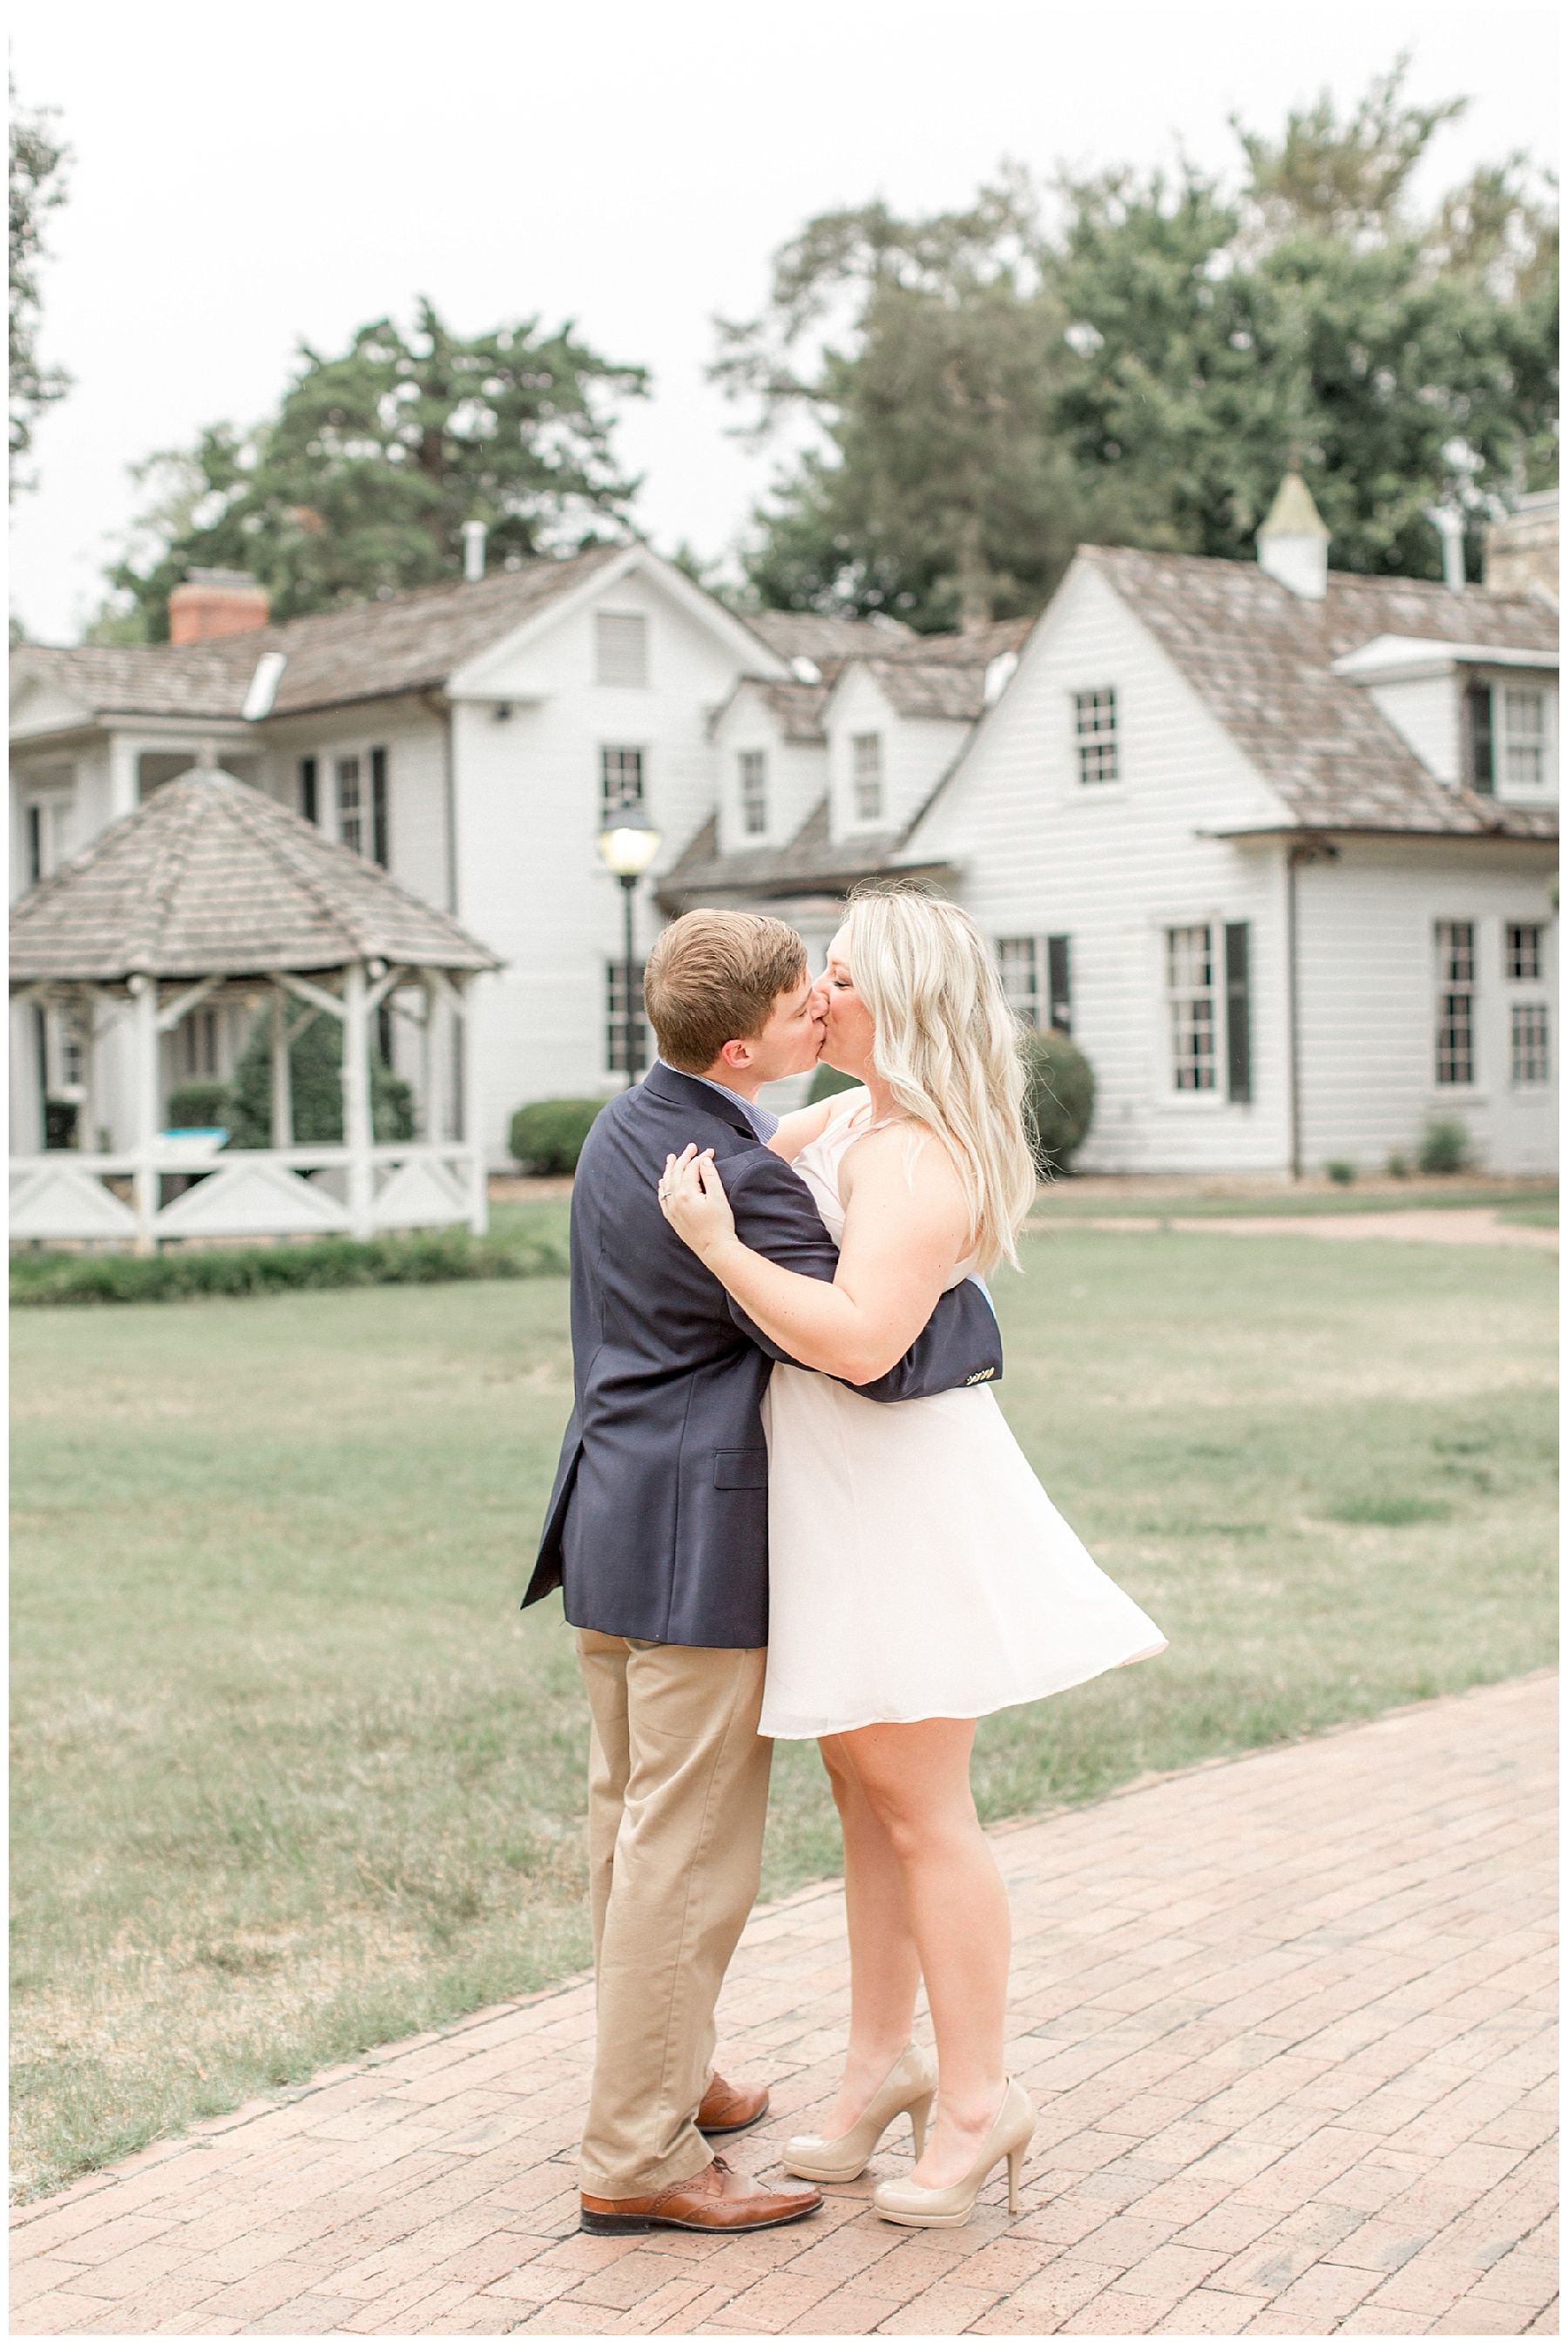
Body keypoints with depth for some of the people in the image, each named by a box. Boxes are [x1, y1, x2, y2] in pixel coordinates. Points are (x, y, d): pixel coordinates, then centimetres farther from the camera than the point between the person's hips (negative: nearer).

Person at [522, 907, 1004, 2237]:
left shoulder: (626, 1128, 8)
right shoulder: (738, 1178, -23)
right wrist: (977, 1313, -7)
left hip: (613, 1516, 10)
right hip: (701, 1543, -10)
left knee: (634, 1816, 19)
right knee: (692, 1846, -3)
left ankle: (659, 2073, 34)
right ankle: (637, 2157, 4)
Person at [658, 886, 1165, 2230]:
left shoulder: (916, 1161, -21)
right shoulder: (856, 1115, 9)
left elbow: (860, 1338, -34)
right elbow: (758, 1163, 32)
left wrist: (717, 1248, -29)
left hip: (903, 1498, -10)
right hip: (840, 1500, 10)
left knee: (919, 1807, -2)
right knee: (865, 1789, 15)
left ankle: (977, 2098, 9)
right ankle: (883, 2061, 26)